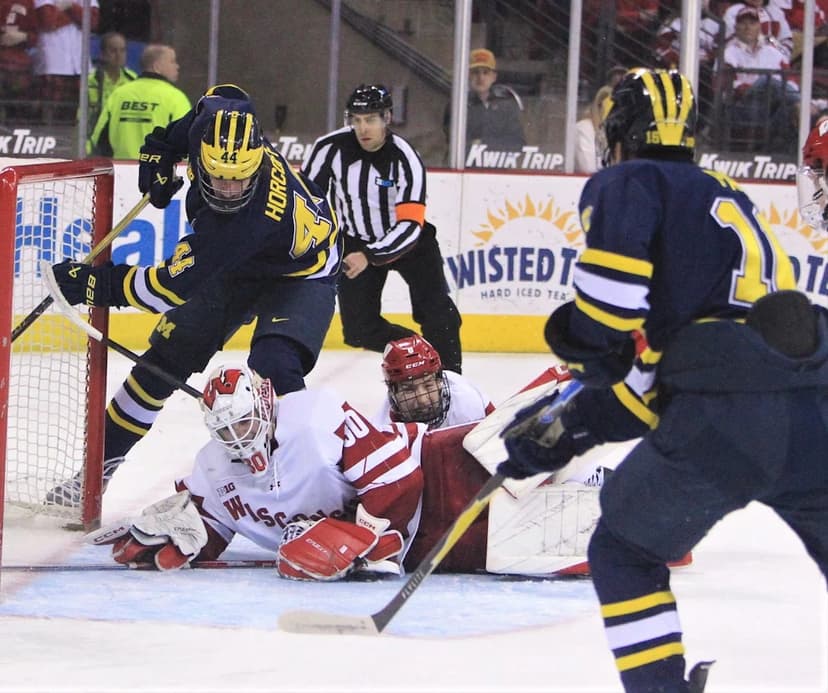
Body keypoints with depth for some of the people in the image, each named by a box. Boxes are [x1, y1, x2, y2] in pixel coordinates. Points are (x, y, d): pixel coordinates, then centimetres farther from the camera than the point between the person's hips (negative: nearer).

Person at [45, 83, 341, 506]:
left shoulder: (248, 222, -44)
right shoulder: (211, 123, -28)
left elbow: (173, 286, -37)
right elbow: (224, 96, 0)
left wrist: (95, 285, -30)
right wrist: (161, 148, -3)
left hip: (300, 271, -7)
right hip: (236, 267, 7)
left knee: (274, 368, -32)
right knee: (169, 353, 5)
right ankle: (105, 458, 17)